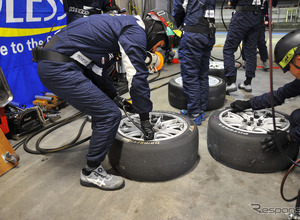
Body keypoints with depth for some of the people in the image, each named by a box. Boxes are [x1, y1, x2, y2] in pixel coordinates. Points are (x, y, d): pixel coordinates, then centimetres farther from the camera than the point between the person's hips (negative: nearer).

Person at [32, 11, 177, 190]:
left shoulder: (121, 25, 23)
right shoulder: (136, 30, -7)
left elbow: (98, 66, 26)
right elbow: (137, 76, -14)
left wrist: (115, 97, 22)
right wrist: (145, 119, -5)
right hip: (59, 69, -11)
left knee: (102, 107, 22)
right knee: (110, 115, -9)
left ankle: (100, 143, 40)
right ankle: (92, 172, 5)